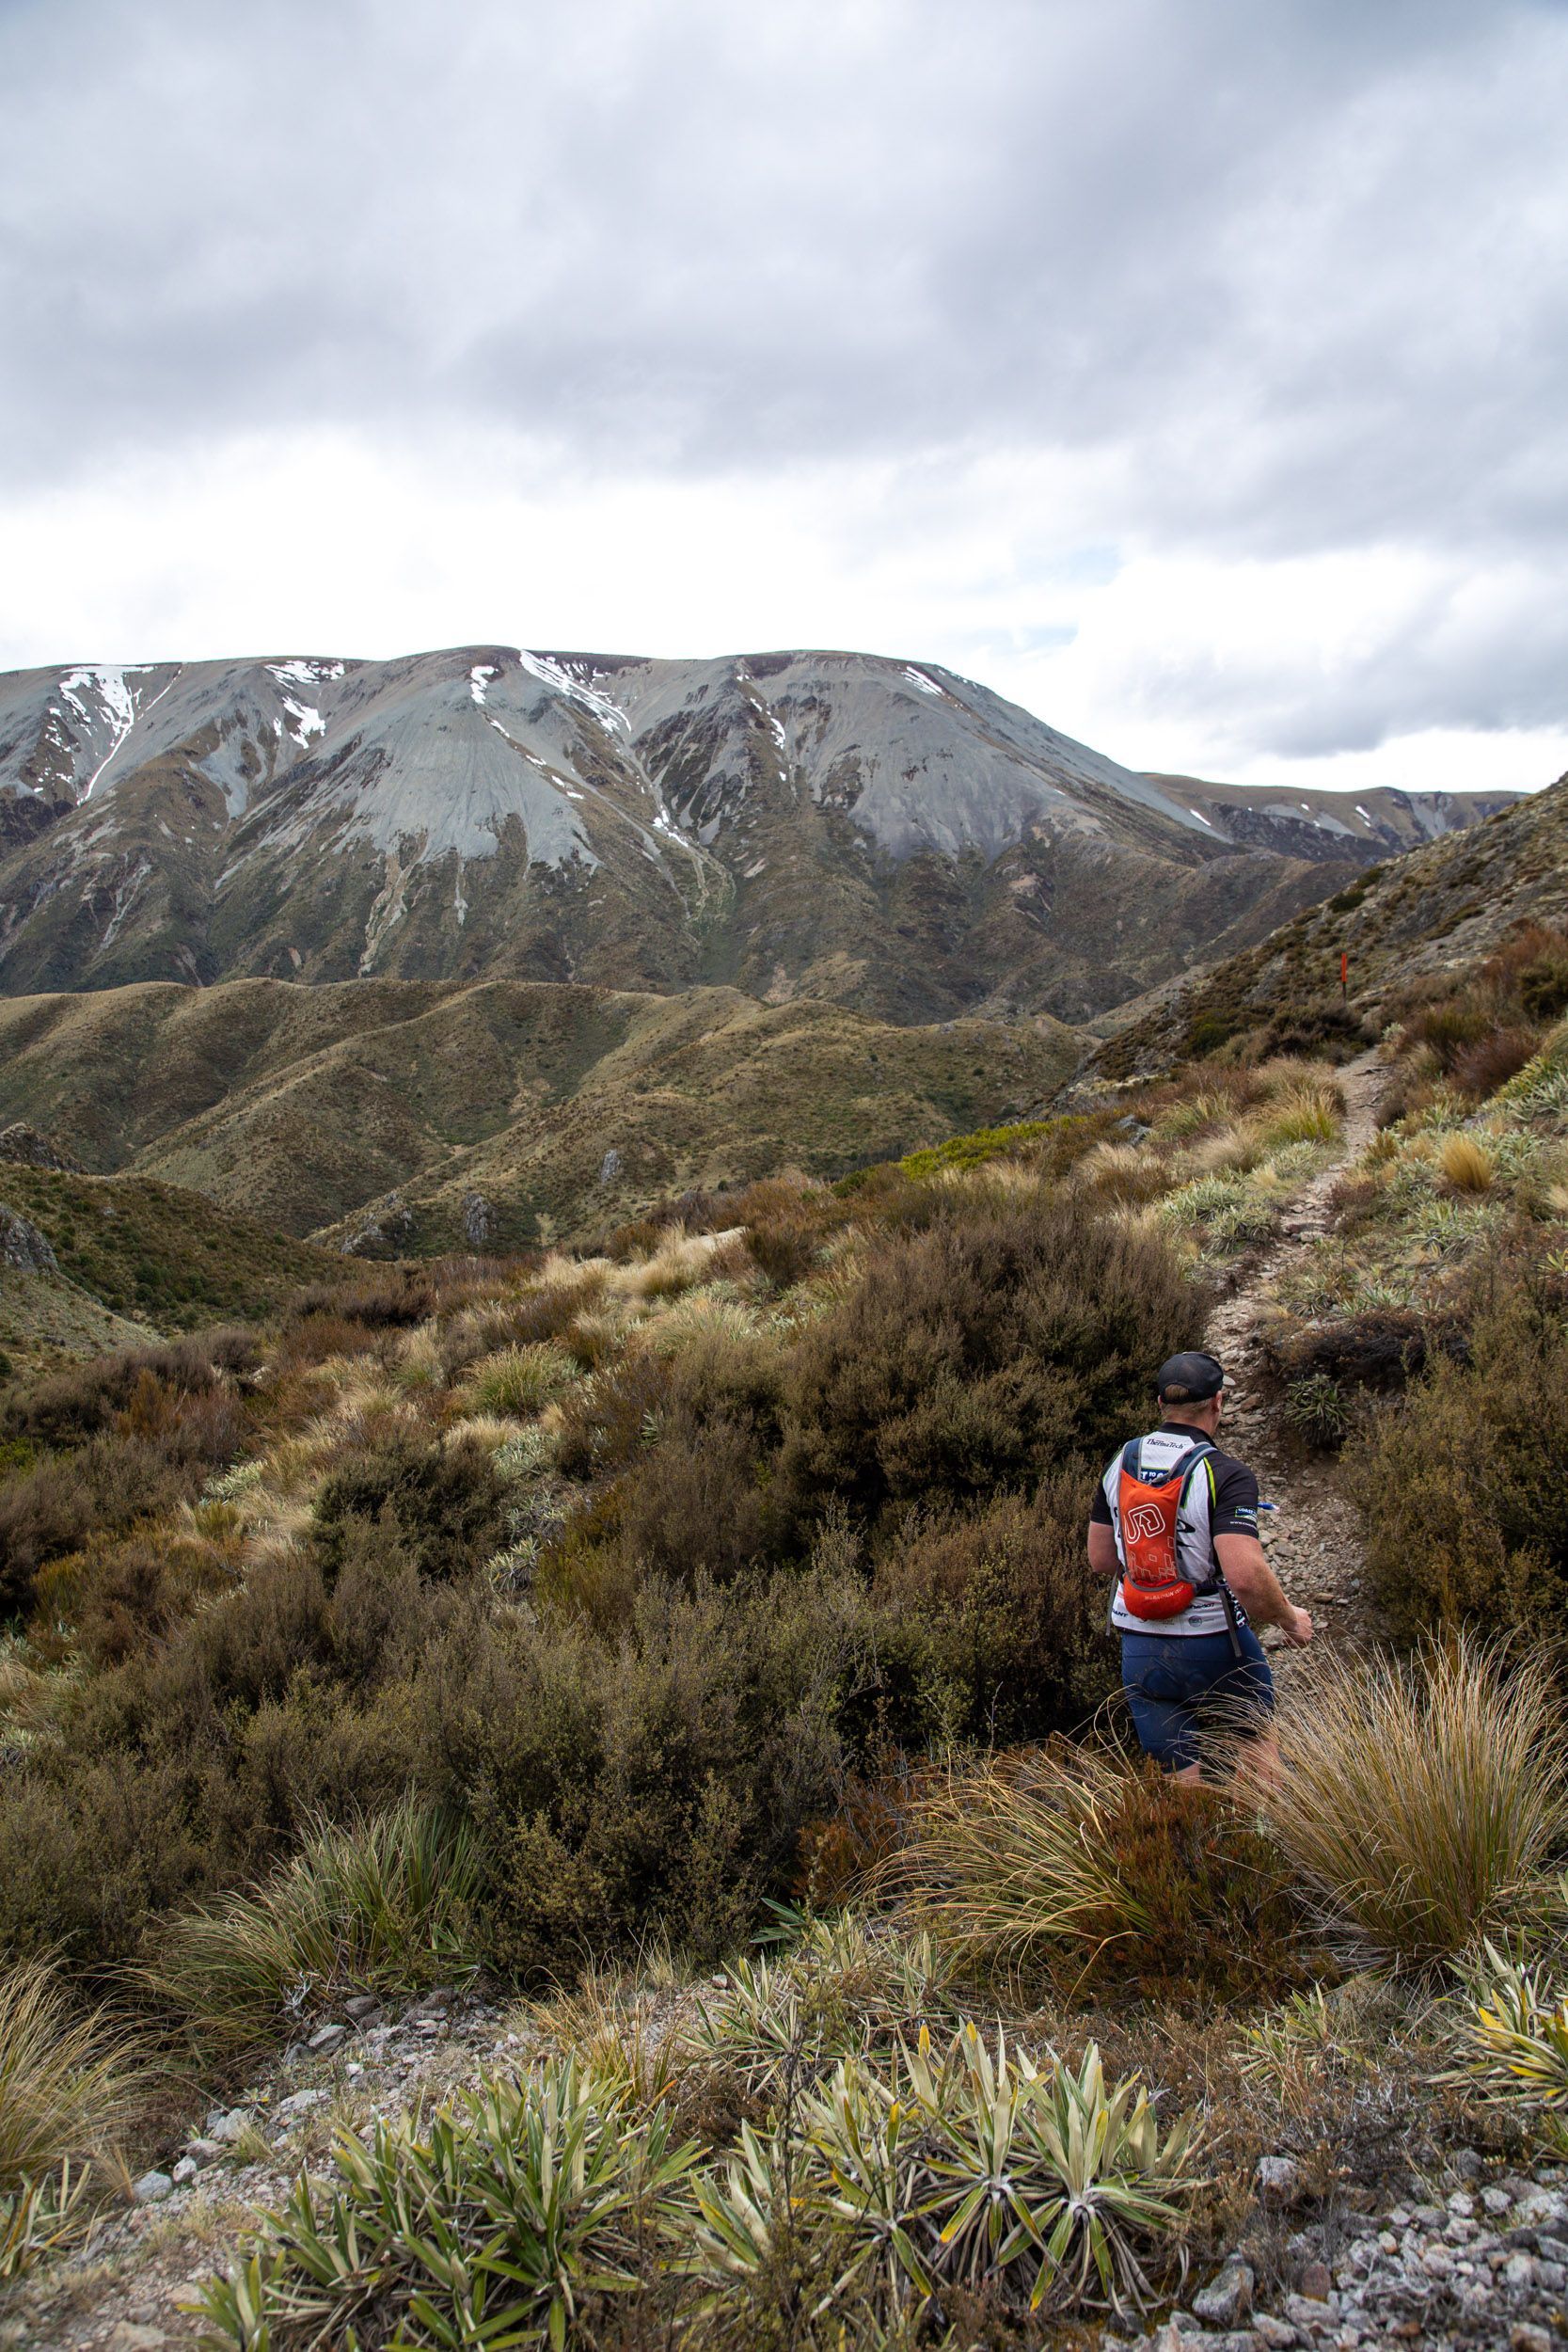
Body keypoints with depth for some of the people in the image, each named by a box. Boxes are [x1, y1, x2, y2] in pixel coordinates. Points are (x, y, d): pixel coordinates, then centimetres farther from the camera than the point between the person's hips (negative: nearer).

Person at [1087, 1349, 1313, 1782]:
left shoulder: (1121, 1465, 1)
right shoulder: (1225, 1475, -17)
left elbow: (1100, 1558, 9)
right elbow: (1247, 1577, -26)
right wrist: (1289, 1619, -8)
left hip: (1139, 1646, 4)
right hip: (1212, 1646, -4)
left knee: (1180, 1779, 12)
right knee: (1256, 1743, 22)